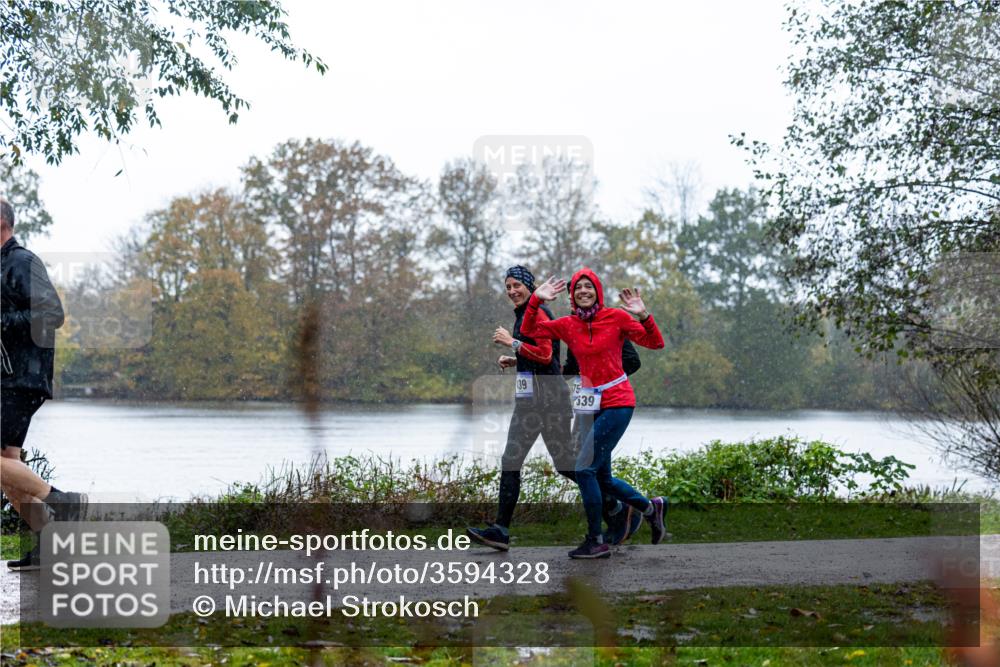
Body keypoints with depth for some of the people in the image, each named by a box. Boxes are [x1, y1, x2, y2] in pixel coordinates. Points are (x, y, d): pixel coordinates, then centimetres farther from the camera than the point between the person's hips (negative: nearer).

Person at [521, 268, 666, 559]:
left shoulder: (616, 317, -6)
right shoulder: (568, 325, 6)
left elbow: (655, 343, -5)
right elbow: (529, 330, 4)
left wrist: (643, 316, -21)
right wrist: (536, 300, -8)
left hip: (617, 402, -6)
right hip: (589, 405, 6)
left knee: (584, 469, -12)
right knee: (603, 479, 12)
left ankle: (596, 542, -1)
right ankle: (651, 508, 36)